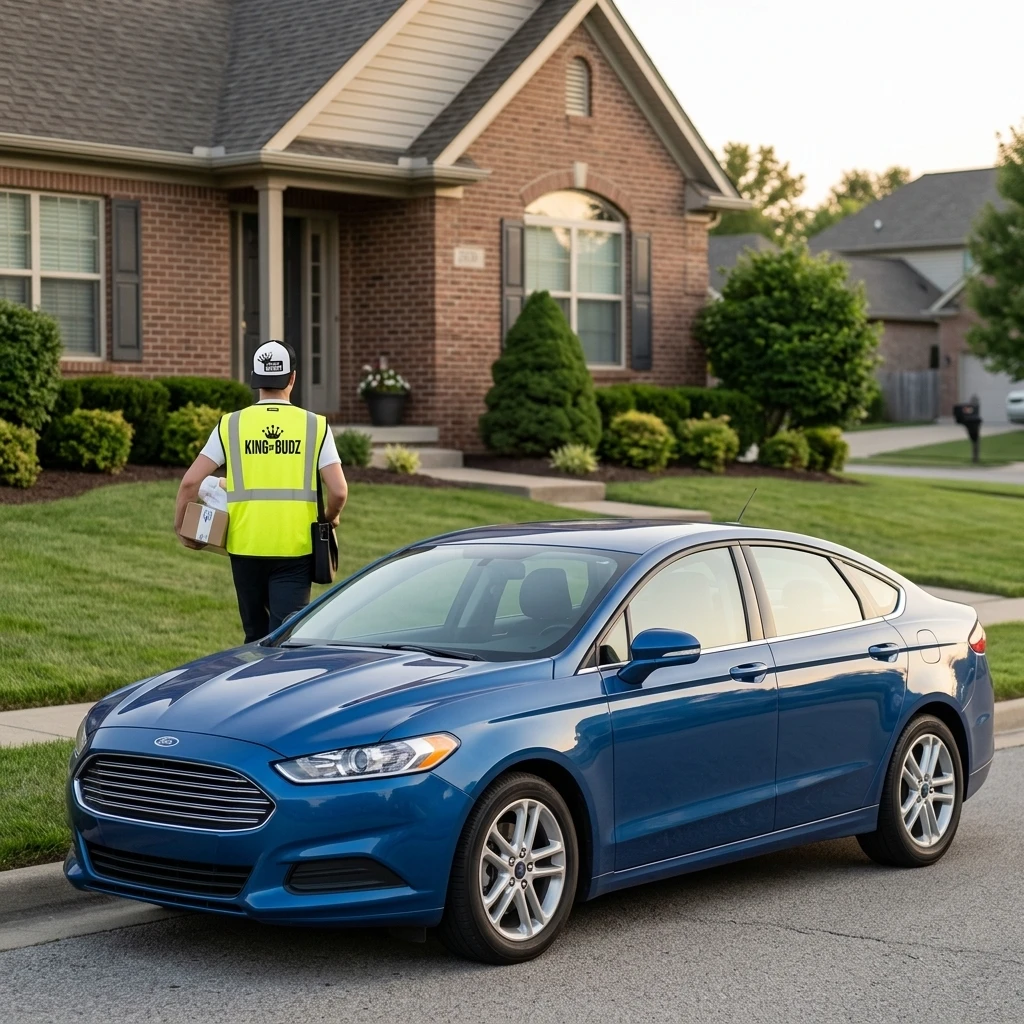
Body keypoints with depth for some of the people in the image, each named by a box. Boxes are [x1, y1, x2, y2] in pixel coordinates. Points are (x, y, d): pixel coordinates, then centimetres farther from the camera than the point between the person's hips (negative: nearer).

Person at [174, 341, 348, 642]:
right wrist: (329, 518, 15)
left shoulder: (231, 425, 3)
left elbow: (191, 482, -3)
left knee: (256, 635, 16)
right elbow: (338, 491, -6)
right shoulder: (315, 426, 0)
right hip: (295, 549, -1)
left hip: (246, 547, 2)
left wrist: (181, 528, 12)